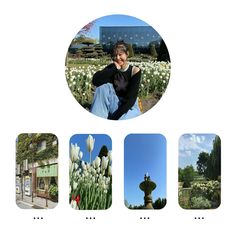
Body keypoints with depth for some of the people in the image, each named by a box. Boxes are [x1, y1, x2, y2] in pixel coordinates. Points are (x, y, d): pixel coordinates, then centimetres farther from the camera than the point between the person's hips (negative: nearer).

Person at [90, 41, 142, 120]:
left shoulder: (134, 71, -13)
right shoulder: (112, 68, -3)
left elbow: (131, 98, -21)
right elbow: (96, 81, -22)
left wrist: (114, 117, -29)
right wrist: (115, 69, -25)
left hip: (129, 108, -4)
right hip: (115, 105, 4)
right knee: (103, 86, -23)